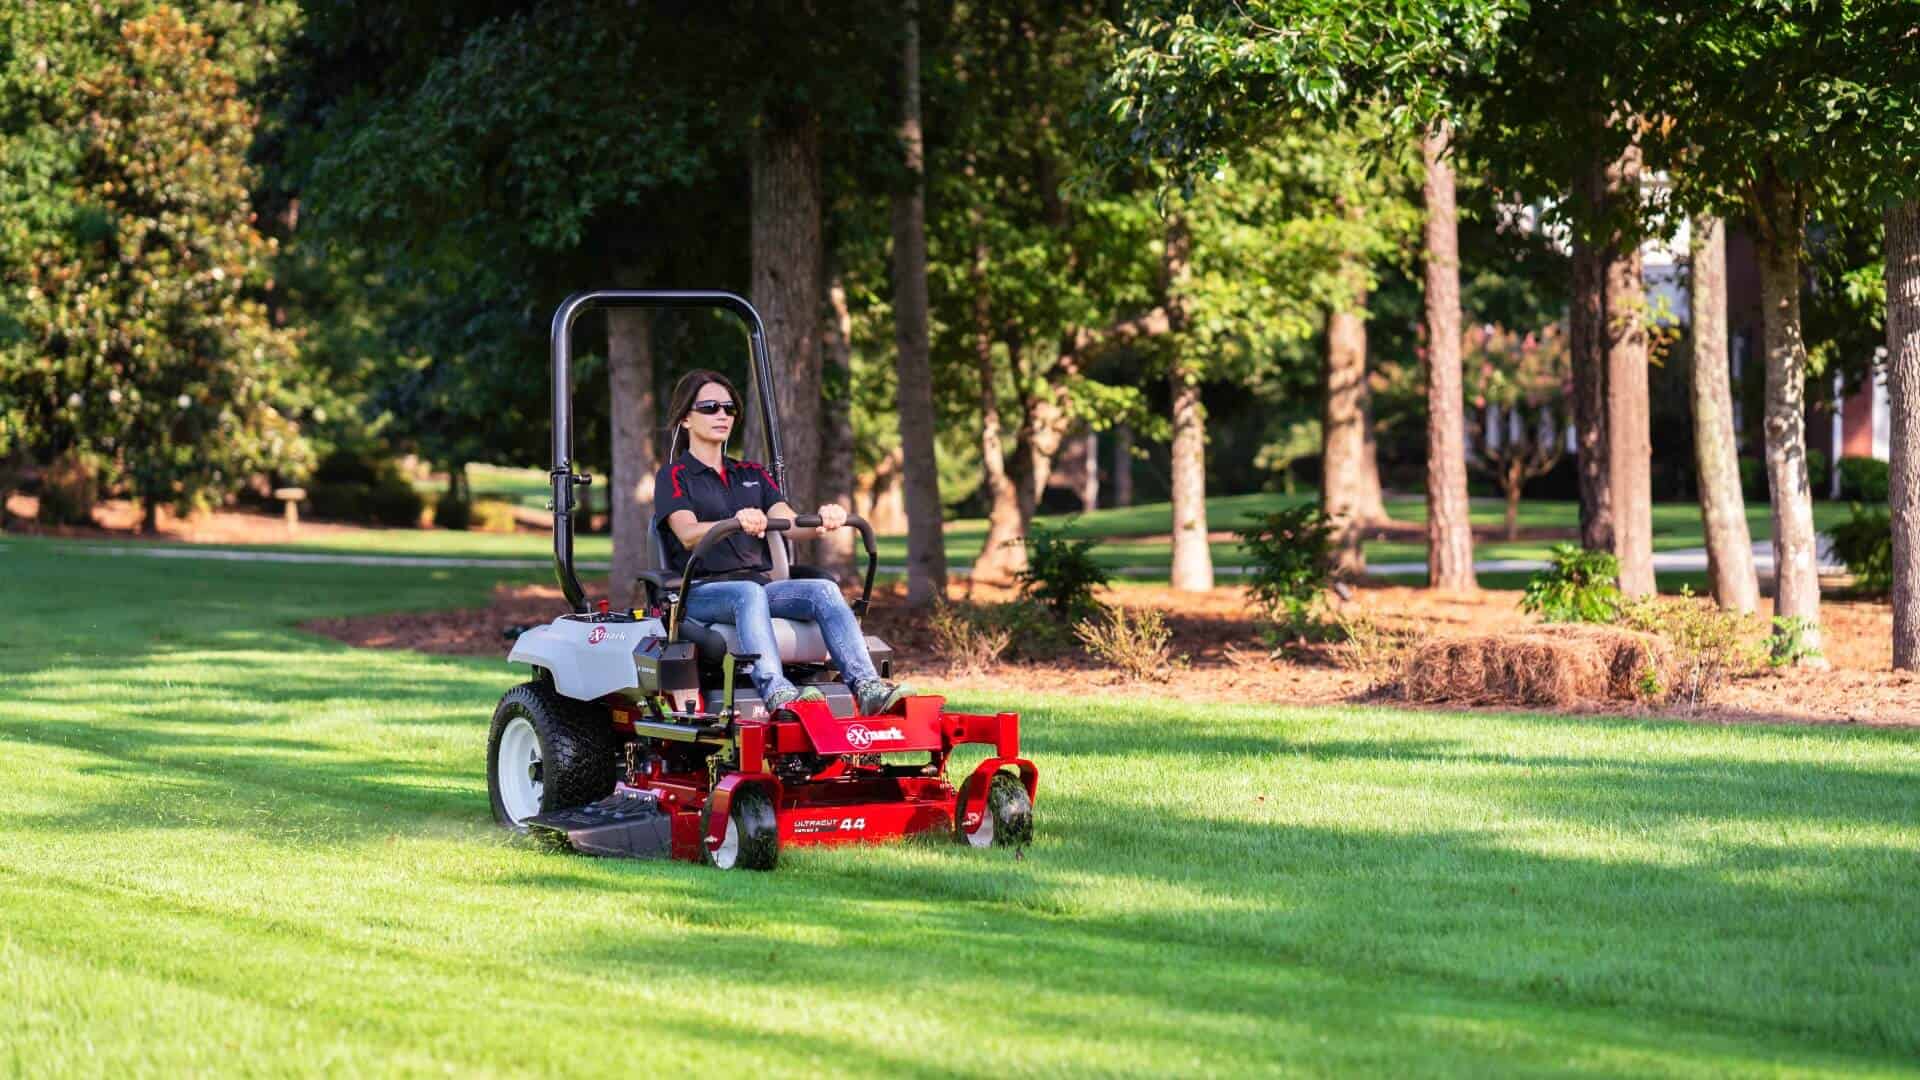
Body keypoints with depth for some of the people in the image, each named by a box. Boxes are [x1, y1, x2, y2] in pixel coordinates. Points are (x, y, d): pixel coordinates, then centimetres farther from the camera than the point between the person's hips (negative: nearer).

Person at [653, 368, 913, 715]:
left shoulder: (752, 475, 23)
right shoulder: (673, 477, 7)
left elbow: (788, 523, 6)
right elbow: (688, 534, -13)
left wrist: (821, 523, -19)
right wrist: (736, 522, -34)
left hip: (761, 584, 5)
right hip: (702, 591, -5)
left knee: (824, 590, -23)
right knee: (749, 593, -38)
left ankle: (866, 687, -42)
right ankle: (775, 693, -58)